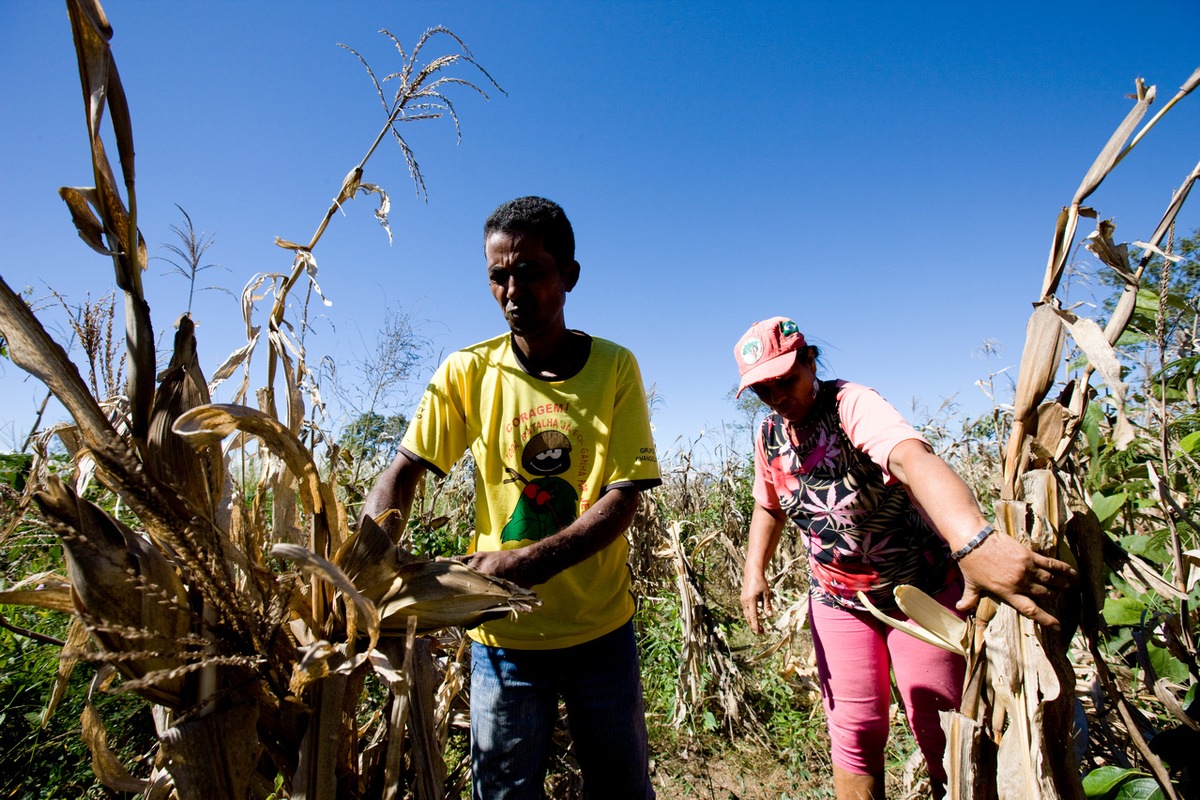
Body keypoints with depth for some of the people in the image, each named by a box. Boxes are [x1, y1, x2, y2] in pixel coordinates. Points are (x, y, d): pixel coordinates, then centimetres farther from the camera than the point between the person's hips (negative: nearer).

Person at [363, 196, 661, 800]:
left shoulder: (615, 368, -8)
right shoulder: (467, 372, -6)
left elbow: (622, 500, -13)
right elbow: (402, 473, -6)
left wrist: (527, 562, -27)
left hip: (601, 630, 1)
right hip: (503, 635, 0)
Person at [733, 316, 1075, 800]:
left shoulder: (851, 405, -25)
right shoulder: (769, 434, -5)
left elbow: (913, 459, -46)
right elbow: (769, 507, 10)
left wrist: (973, 543, -64)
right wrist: (755, 571, -6)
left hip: (921, 585, -4)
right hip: (837, 597, 4)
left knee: (939, 729, 8)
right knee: (854, 733, 10)